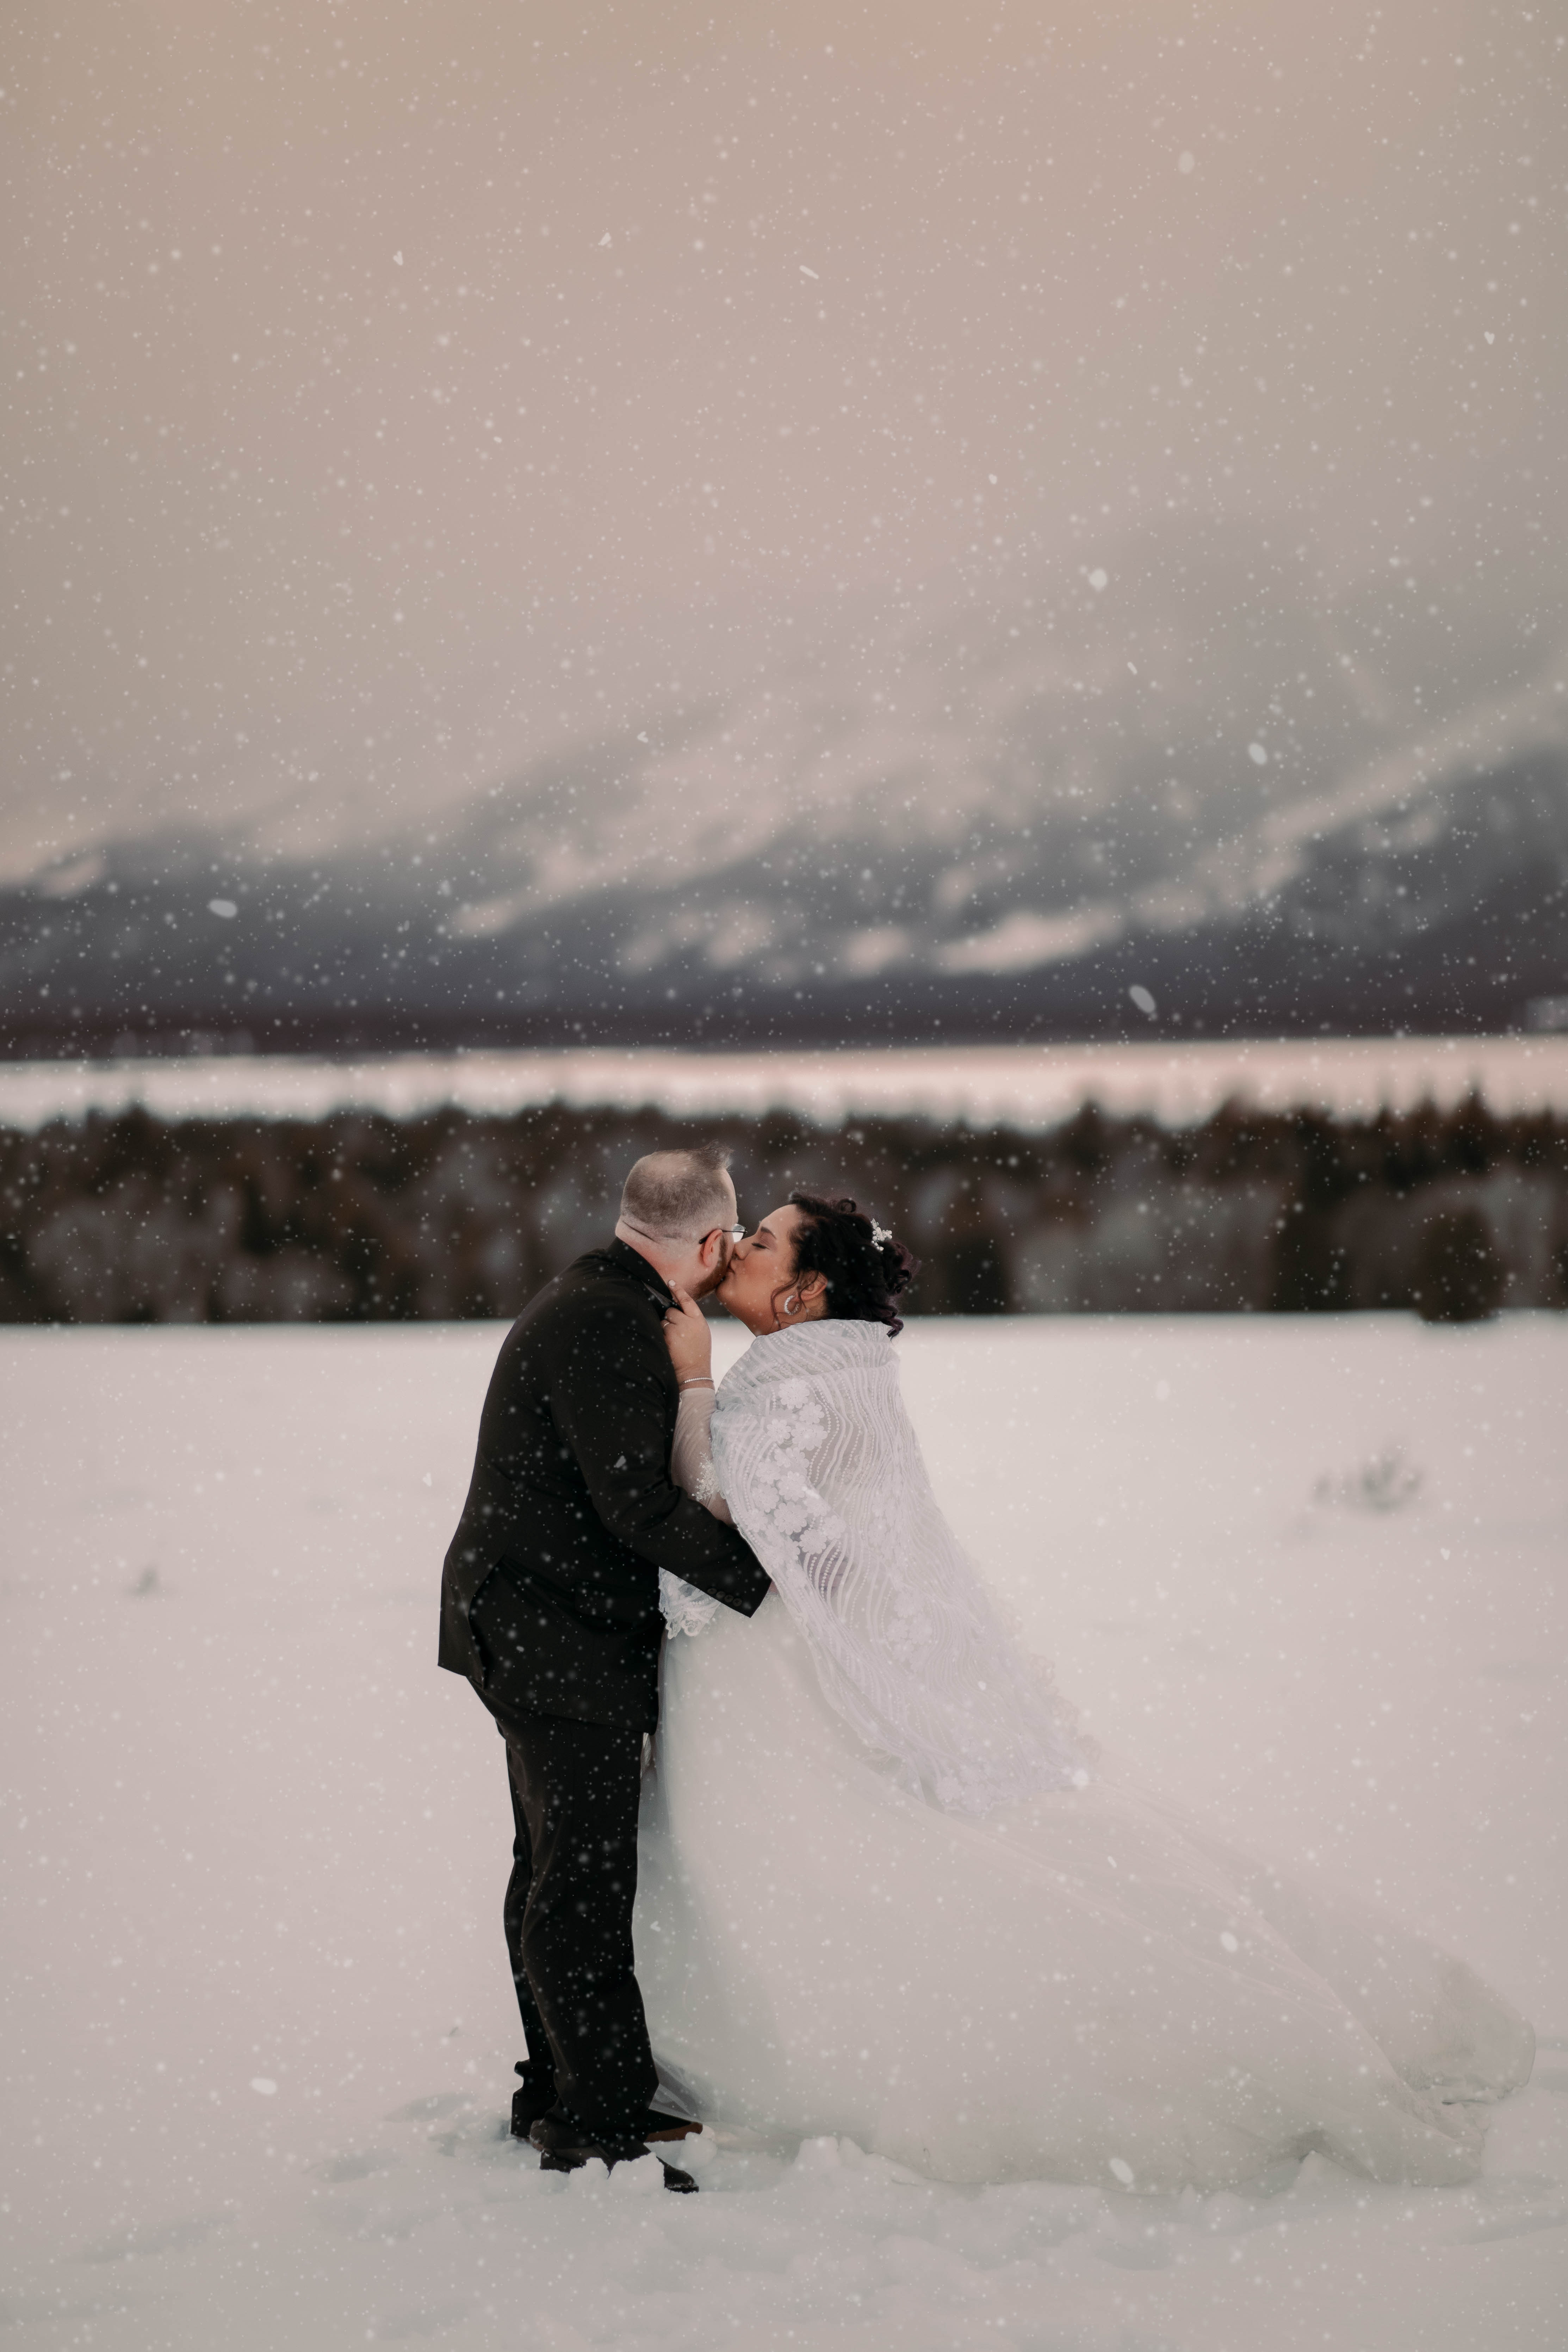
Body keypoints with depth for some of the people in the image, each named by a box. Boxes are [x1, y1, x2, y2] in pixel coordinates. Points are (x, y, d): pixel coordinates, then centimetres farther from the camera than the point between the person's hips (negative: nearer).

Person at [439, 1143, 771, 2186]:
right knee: (583, 1881, -8)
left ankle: (561, 2093, 26)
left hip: (545, 1633, 11)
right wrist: (760, 1571, -20)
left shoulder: (604, 1305, 15)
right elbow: (637, 1503, -24)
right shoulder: (607, 1326, -20)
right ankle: (601, 2122, -5)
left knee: (562, 1869, 16)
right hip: (561, 1639, -11)